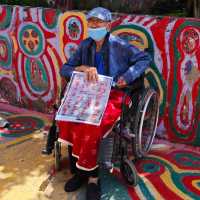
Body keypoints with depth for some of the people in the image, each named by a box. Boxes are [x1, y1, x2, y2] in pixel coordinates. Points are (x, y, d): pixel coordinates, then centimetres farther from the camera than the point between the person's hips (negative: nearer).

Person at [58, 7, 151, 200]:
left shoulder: (119, 45, -3)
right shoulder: (85, 45, 10)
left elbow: (145, 59, 1)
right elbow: (64, 69, 9)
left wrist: (127, 77, -12)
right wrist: (83, 68, -11)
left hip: (113, 97, -4)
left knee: (90, 127, -32)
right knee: (66, 119, -24)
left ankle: (85, 170, -7)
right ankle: (91, 175, -12)